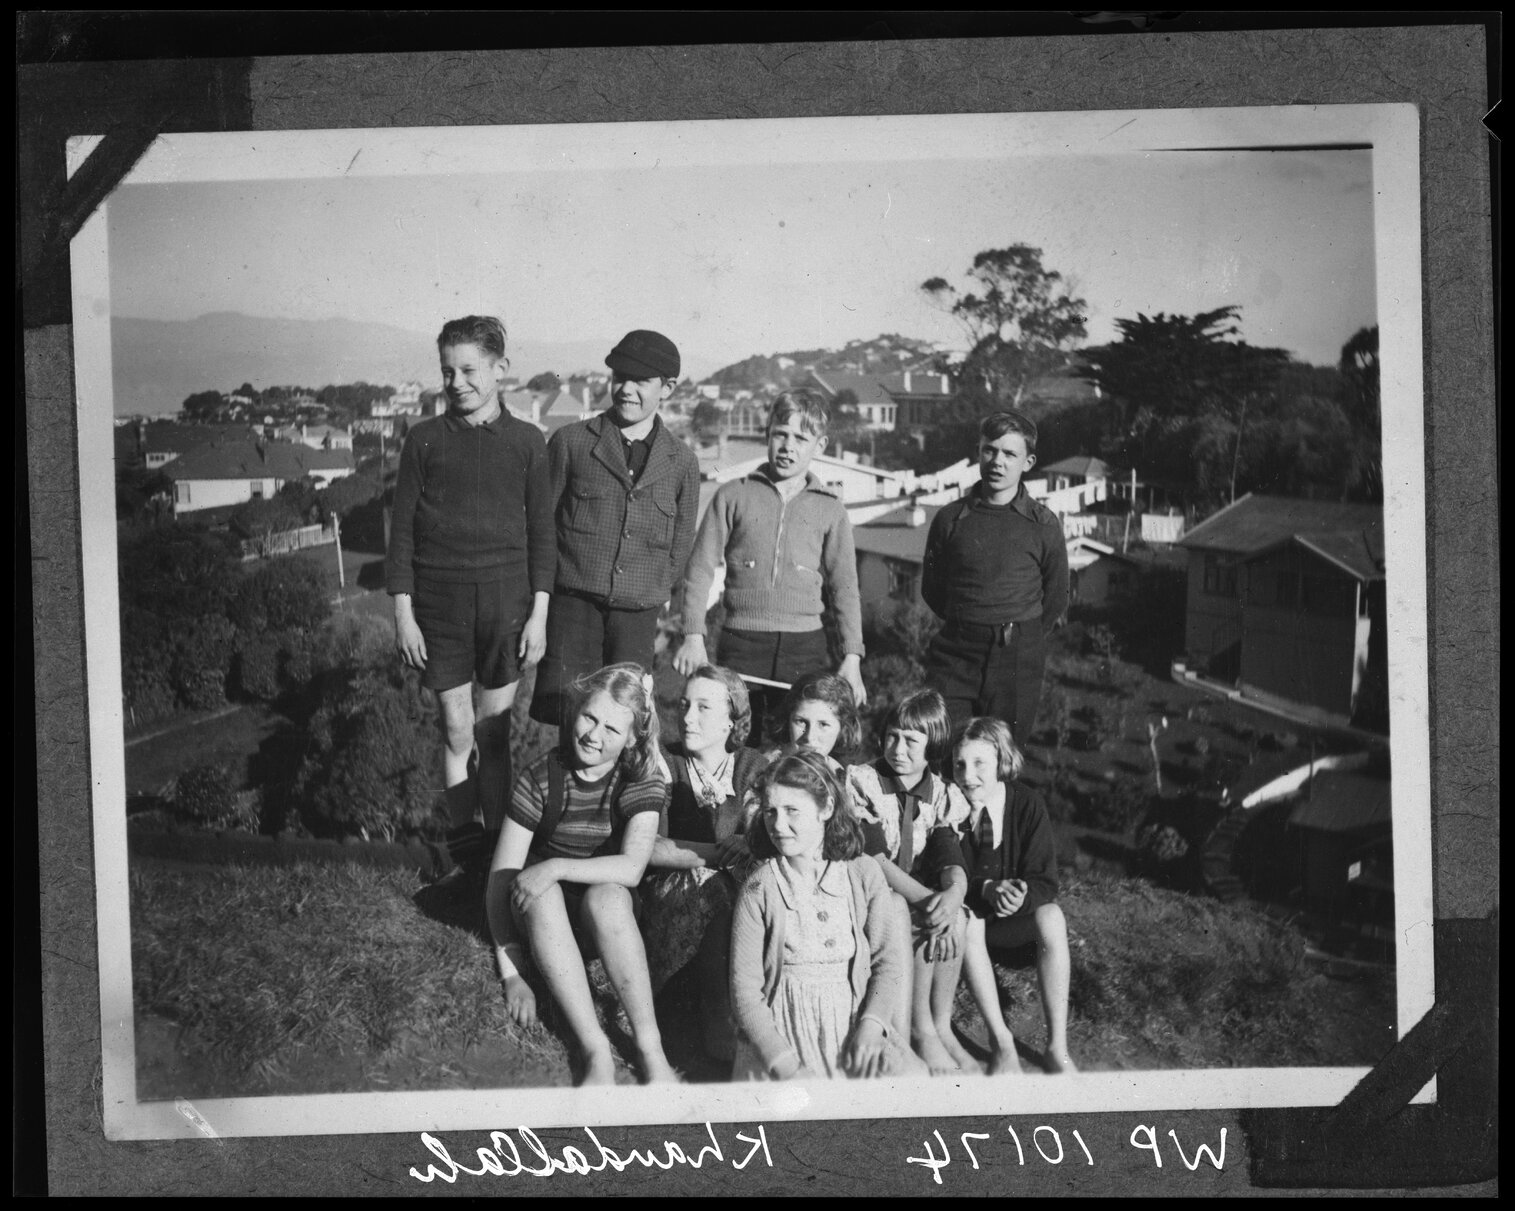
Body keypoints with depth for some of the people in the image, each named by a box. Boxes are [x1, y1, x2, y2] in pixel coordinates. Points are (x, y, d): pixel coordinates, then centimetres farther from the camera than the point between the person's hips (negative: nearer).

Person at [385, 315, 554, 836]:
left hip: (506, 599, 0)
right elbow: (402, 530, 4)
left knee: (494, 732, 4)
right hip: (439, 602, 0)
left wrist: (539, 613, 0)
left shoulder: (526, 441, 4)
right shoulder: (424, 440, 4)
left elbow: (541, 532, 6)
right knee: (457, 732, 3)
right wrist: (403, 613, -1)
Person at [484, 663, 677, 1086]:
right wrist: (512, 974, -15)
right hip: (549, 922, 1)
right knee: (540, 894, -34)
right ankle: (595, 1052, -37)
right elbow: (502, 877, -10)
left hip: (607, 916, -1)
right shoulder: (540, 778, -10)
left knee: (607, 896, -35)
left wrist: (556, 867, -35)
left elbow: (631, 868, -25)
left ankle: (650, 1049, -34)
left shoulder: (642, 783, -9)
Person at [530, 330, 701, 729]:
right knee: (561, 711, -11)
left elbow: (681, 546, 18)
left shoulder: (682, 462, 8)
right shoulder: (570, 442, 2)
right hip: (573, 604, -2)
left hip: (638, 612, 2)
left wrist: (657, 592, 10)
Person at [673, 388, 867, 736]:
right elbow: (700, 569, 5)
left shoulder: (830, 509, 9)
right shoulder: (733, 495, 6)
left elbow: (844, 587, 9)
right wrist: (693, 636, -5)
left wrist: (852, 658, 2)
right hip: (740, 645, 0)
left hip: (806, 646, 1)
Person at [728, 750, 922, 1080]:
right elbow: (745, 990, -5)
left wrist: (871, 1025, -14)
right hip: (780, 1031, -2)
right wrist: (785, 1063, -17)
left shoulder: (864, 875, 4)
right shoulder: (759, 889, -2)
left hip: (853, 1022, 3)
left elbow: (887, 961, 4)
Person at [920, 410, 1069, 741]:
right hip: (955, 655, 1)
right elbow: (931, 589, 15)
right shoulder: (950, 518, 5)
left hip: (1017, 663, -1)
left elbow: (1056, 599, 10)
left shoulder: (1043, 524, 2)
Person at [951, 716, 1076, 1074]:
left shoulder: (1026, 805, -11)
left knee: (1051, 917, -30)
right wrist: (987, 889, -33)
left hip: (1015, 919, 1)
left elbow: (1044, 882, -13)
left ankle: (1057, 1048, -30)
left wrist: (1021, 894, -36)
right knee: (966, 917, -35)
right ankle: (1001, 1042, -33)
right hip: (967, 918, -1)